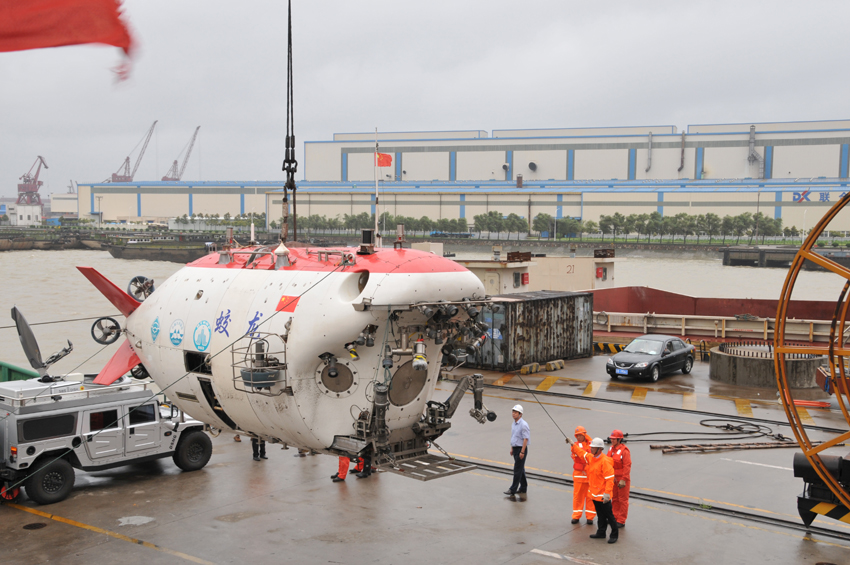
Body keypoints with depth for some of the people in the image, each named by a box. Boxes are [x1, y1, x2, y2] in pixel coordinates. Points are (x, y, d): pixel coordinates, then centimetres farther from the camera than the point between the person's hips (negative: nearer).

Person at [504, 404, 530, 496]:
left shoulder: (523, 425, -18)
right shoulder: (514, 424, 10)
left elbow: (526, 439, -19)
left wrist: (522, 452, -21)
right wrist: (512, 448, 19)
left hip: (521, 449, -9)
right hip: (515, 448, 9)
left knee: (517, 470, -7)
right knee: (520, 469, 15)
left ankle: (513, 490, -5)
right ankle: (523, 488, 24)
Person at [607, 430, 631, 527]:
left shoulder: (624, 451, -18)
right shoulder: (611, 449, 7)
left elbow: (627, 466, -19)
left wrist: (623, 480, -21)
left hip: (622, 479, -8)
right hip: (613, 478, 8)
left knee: (623, 500, 1)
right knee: (615, 499, 16)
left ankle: (621, 521, 7)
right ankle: (615, 517, 28)